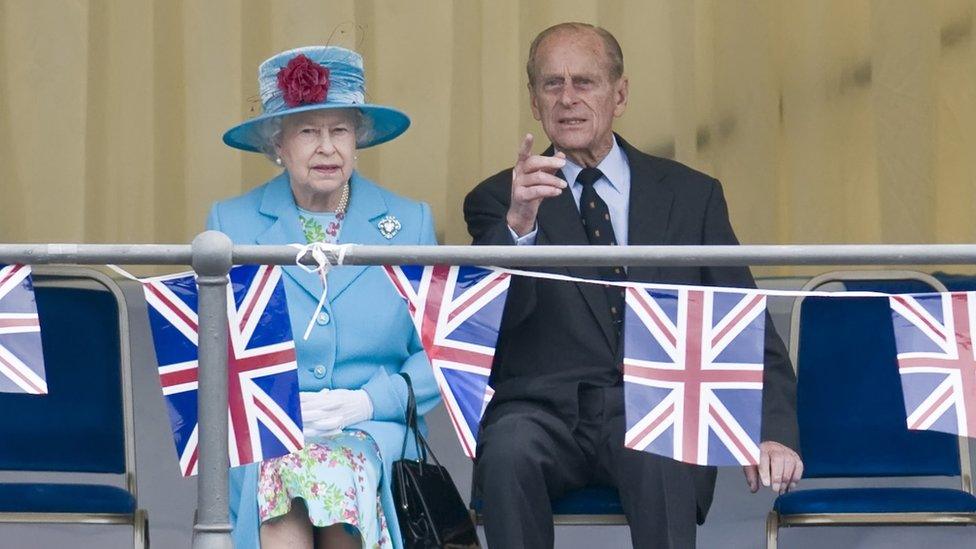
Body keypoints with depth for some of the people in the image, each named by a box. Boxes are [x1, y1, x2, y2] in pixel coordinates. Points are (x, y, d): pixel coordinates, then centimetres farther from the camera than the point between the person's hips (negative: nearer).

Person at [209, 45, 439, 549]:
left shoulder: (409, 223, 13)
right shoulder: (231, 224, 12)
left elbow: (436, 355, 8)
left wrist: (366, 402, -11)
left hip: (373, 432, 0)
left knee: (339, 473, -36)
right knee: (280, 475, -36)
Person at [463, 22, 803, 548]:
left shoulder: (691, 195, 15)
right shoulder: (498, 200, 11)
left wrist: (772, 433, -5)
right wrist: (518, 225, -26)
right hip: (545, 412, 0)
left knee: (659, 457, -35)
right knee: (510, 448, -34)